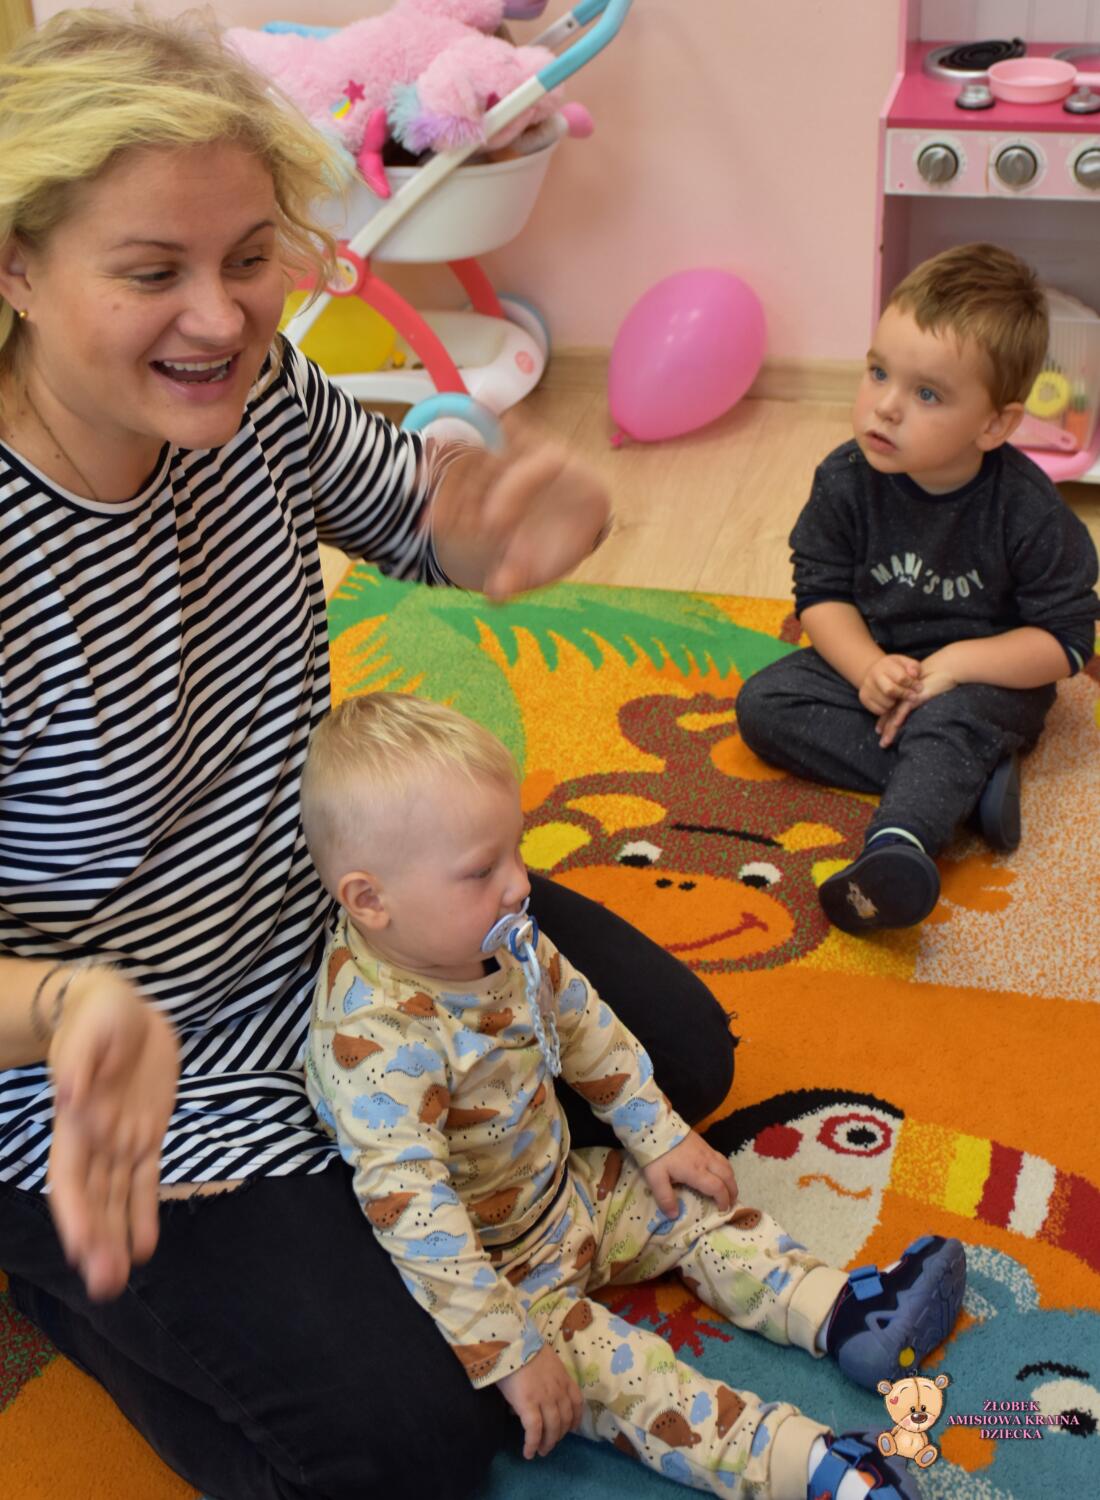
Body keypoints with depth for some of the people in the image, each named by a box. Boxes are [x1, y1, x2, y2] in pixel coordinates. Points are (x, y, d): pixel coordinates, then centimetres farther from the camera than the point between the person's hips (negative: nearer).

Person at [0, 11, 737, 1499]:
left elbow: (429, 522, 3)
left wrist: (540, 524, -22)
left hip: (338, 917, 7)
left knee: (682, 1052, 13)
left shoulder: (252, 389, -14)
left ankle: (342, 1183, 24)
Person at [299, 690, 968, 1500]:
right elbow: (414, 1216, -35)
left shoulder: (497, 935, -10)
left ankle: (842, 1312, 8)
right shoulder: (377, 1039, -36)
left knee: (690, 1206, 8)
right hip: (483, 1268, -9)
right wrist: (509, 1352, -33)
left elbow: (581, 1022, 8)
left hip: (561, 1187, 9)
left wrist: (659, 1135, 12)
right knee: (608, 1371, -23)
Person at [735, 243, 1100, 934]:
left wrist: (953, 664, -27)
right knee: (763, 703, -15)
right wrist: (869, 669, -24)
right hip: (873, 660, 5)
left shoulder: (1027, 509, -21)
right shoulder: (847, 480, -13)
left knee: (948, 722, -36)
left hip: (986, 678, -5)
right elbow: (822, 591, -5)